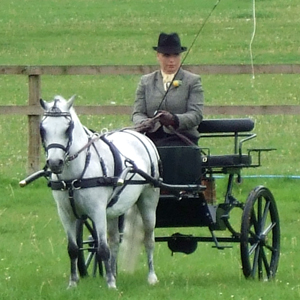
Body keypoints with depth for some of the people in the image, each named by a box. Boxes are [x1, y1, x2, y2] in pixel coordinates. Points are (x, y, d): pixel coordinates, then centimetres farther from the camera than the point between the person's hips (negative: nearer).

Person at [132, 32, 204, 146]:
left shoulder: (193, 81, 10)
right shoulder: (146, 81, 19)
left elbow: (196, 115, -1)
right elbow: (137, 113, 12)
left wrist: (173, 119, -21)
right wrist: (144, 123, -14)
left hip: (182, 140, -2)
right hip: (152, 140, 2)